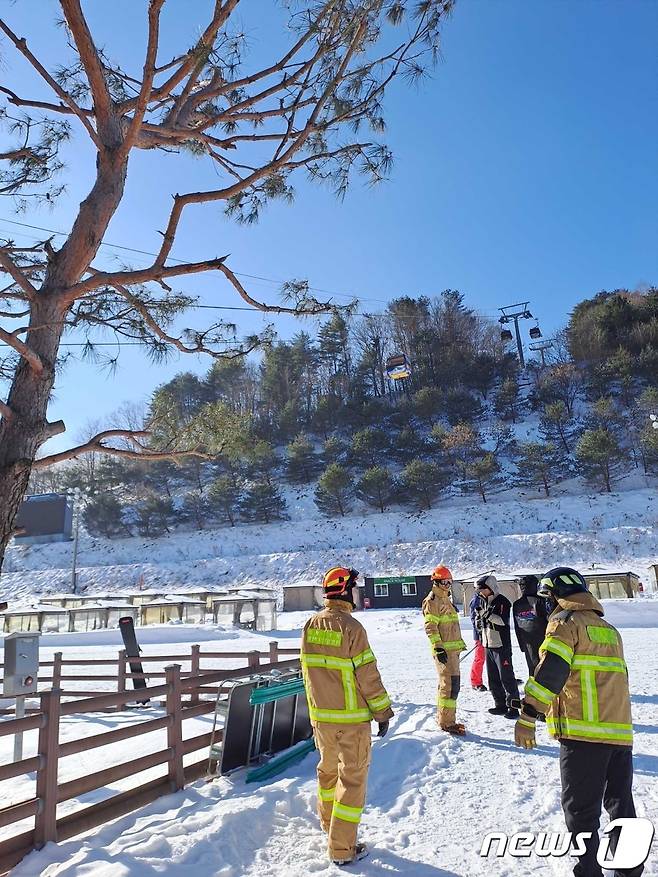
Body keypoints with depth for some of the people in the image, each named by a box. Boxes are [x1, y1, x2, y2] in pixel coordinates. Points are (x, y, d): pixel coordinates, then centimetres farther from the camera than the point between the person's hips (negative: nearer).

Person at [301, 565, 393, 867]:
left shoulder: (310, 625, -1)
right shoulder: (351, 627, -21)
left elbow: (308, 670, 8)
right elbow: (368, 675, -17)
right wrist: (383, 712, -5)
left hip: (319, 715, 6)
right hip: (351, 717, -6)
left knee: (328, 767, 25)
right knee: (352, 777, 7)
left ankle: (328, 822, 44)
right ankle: (342, 848, 13)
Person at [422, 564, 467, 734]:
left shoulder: (445, 599, 19)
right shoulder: (432, 600, -11)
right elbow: (430, 627, -17)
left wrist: (460, 643, 26)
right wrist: (438, 648, -22)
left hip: (452, 648, 10)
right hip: (444, 650, -10)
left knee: (446, 684, 15)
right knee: (450, 685, -11)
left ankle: (443, 717, 25)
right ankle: (447, 722, -4)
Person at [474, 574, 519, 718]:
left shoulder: (502, 601, -11)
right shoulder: (483, 601, 11)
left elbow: (503, 620, -21)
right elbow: (479, 623, 20)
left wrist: (487, 614, -27)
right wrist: (479, 619, -2)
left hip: (501, 645, -8)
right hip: (488, 645, 8)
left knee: (506, 677, -3)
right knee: (493, 678, 13)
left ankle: (513, 707, 6)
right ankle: (500, 705, 24)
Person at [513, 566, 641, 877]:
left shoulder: (565, 621, -5)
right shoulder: (608, 627, 20)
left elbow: (550, 671, -17)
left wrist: (527, 716, -18)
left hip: (584, 730, -8)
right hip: (621, 728, 8)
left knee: (581, 808, 3)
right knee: (620, 802, 21)